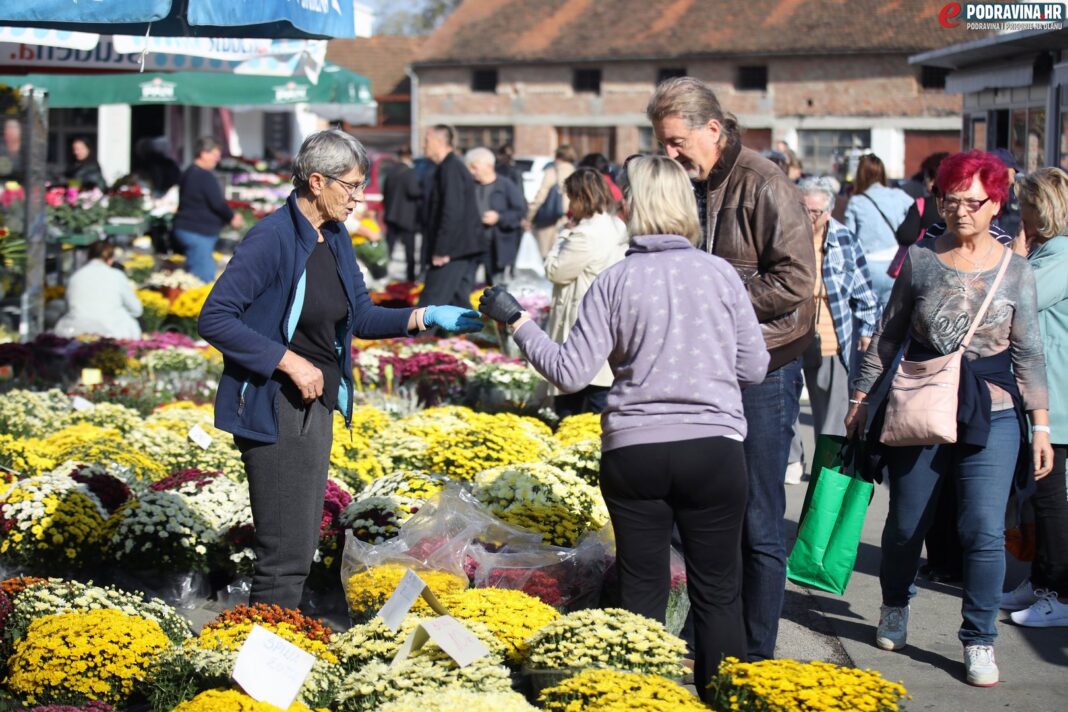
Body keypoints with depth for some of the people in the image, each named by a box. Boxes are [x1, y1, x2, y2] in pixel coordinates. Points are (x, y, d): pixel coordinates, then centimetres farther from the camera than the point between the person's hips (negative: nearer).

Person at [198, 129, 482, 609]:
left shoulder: (335, 239, 8)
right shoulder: (272, 238, -17)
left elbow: (361, 317, 15)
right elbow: (214, 319, -20)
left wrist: (426, 317, 0)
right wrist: (291, 362, -22)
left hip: (317, 406, 9)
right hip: (276, 411, -9)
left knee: (300, 548, 15)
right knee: (285, 552, -6)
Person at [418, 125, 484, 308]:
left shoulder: (449, 169, -13)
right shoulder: (455, 166, 18)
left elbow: (452, 212, -21)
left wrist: (441, 250, -21)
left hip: (452, 251, -10)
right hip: (465, 250, 10)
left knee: (430, 304, -9)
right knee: (459, 302, 10)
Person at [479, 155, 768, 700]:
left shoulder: (615, 282, -5)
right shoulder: (720, 273, -2)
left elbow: (570, 373, -5)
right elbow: (754, 368, 2)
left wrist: (517, 323, 7)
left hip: (633, 451, 0)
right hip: (714, 448, 0)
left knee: (642, 594, 10)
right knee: (718, 594, 8)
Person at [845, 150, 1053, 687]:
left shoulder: (1015, 271, 1)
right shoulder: (920, 260, 2)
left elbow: (1029, 354, 4)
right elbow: (888, 334, 9)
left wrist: (1041, 425, 1)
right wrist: (862, 397, 8)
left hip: (991, 415, -1)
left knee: (984, 531, -9)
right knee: (906, 524, 11)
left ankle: (980, 641, 5)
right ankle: (895, 607, 39)